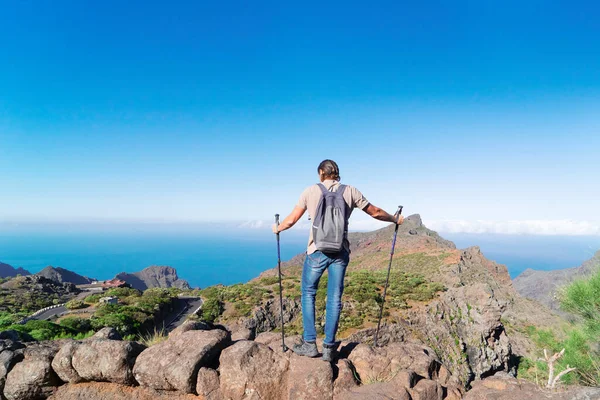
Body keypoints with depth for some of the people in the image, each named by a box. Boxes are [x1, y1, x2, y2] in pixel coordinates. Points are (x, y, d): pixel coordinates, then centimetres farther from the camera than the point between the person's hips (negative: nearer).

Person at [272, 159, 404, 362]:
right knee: (334, 298, 10)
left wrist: (278, 228, 25)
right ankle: (329, 348, 16)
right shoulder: (350, 191, 4)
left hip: (317, 250, -2)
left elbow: (292, 219, 4)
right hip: (340, 252, 2)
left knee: (308, 293, 14)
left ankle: (309, 343, 15)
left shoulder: (311, 191, 0)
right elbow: (375, 213, 11)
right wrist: (395, 219, 29)